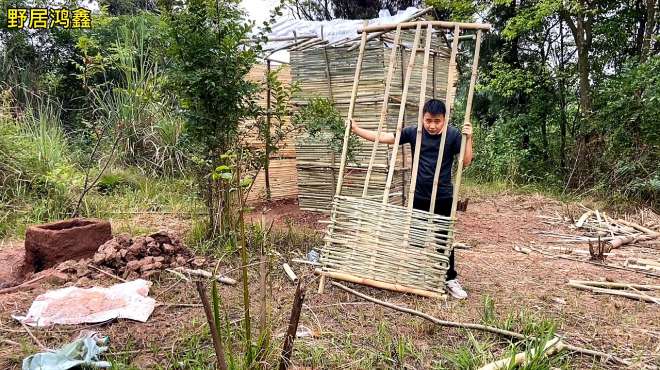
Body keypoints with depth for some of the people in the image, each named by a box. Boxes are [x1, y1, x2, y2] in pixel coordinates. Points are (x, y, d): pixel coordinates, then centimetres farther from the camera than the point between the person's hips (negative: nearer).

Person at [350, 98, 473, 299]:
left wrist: (468, 138, -25)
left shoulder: (453, 134, -9)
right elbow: (383, 137, -2)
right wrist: (356, 129, -5)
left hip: (443, 198, -2)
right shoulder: (413, 132, -5)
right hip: (419, 197, 2)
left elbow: (465, 161, -12)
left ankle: (450, 280, 21)